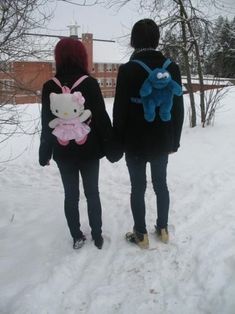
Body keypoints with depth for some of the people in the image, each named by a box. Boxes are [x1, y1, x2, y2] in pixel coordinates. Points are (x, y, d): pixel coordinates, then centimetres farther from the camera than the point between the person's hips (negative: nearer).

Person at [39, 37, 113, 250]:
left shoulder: (49, 86, -3)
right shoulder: (90, 83, -9)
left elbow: (47, 124, -1)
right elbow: (101, 117, -8)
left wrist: (44, 153, 7)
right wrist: (109, 145, 1)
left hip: (63, 152, 1)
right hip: (89, 150, -1)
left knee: (71, 195, 13)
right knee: (92, 193, 12)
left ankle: (77, 237, 22)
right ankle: (97, 236, 23)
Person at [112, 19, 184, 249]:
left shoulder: (127, 69, -12)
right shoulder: (172, 68, -1)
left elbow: (120, 111, -10)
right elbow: (178, 108, 3)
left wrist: (118, 143, 1)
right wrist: (174, 140, 12)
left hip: (135, 143, -4)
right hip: (162, 142, 4)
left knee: (138, 188, 8)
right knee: (161, 184, 16)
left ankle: (141, 234, 21)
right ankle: (163, 229, 30)